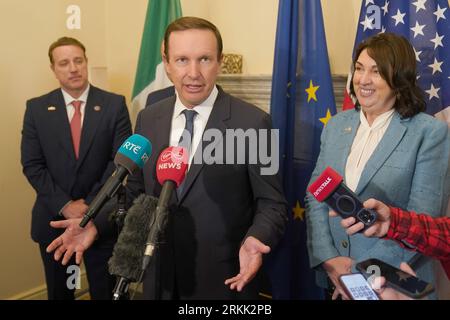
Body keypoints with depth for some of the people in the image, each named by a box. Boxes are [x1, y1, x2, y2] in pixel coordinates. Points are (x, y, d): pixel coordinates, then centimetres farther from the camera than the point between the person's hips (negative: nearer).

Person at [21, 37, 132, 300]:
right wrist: (64, 205, -12)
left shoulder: (114, 104, -3)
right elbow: (32, 165, -2)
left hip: (101, 218, -1)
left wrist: (91, 204, -13)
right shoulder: (37, 108, 1)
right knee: (59, 292, 17)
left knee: (105, 292, 10)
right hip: (54, 218, 2)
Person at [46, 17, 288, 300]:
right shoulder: (148, 119, 1)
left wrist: (255, 240, -28)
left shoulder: (253, 123, -14)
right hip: (160, 277, 4)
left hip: (224, 280, -4)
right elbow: (136, 192, 10)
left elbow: (272, 203, -10)